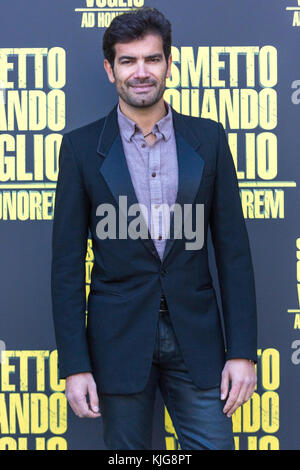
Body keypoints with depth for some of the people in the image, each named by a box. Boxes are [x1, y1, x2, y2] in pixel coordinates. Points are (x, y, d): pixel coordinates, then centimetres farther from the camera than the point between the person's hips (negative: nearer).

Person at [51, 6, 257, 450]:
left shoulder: (208, 138, 3)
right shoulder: (82, 147, -1)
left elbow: (233, 249, 3)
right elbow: (67, 262, -1)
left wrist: (242, 350, -2)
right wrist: (74, 364, -6)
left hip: (196, 338, 1)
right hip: (120, 341, -1)